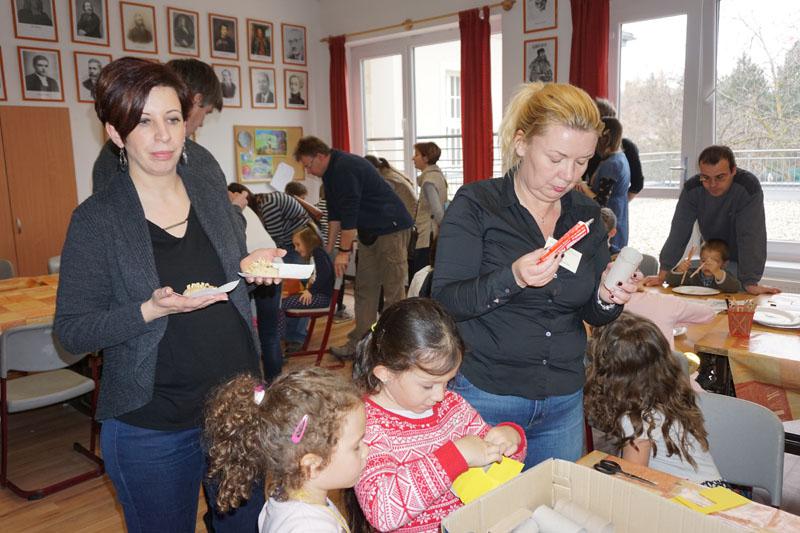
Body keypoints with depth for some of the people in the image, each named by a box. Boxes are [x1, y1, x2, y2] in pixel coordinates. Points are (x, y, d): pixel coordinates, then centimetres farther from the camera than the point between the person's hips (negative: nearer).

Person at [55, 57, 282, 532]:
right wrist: (152, 310, -26)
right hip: (153, 429, -4)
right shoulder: (96, 219, -13)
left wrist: (251, 266, -7)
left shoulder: (210, 188, 0)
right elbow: (71, 332, -11)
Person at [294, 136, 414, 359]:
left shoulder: (346, 168, -21)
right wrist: (328, 249, 15)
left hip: (391, 228, -10)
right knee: (364, 289, 9)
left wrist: (344, 250, -19)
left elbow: (349, 213, -23)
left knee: (393, 290, -6)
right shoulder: (330, 172, 10)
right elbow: (334, 213, 16)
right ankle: (359, 343, 14)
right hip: (370, 232, 10)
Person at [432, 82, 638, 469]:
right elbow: (445, 301, -16)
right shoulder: (475, 205, -10)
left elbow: (592, 315, 9)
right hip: (486, 396, -4)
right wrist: (512, 278, -31)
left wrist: (607, 299, -13)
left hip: (564, 403, 5)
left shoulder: (586, 215, 4)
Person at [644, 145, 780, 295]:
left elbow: (750, 235, -33)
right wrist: (663, 275, -24)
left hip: (743, 259, -3)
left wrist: (750, 283, -35)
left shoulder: (749, 187, -30)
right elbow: (679, 232, -20)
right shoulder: (692, 188, -20)